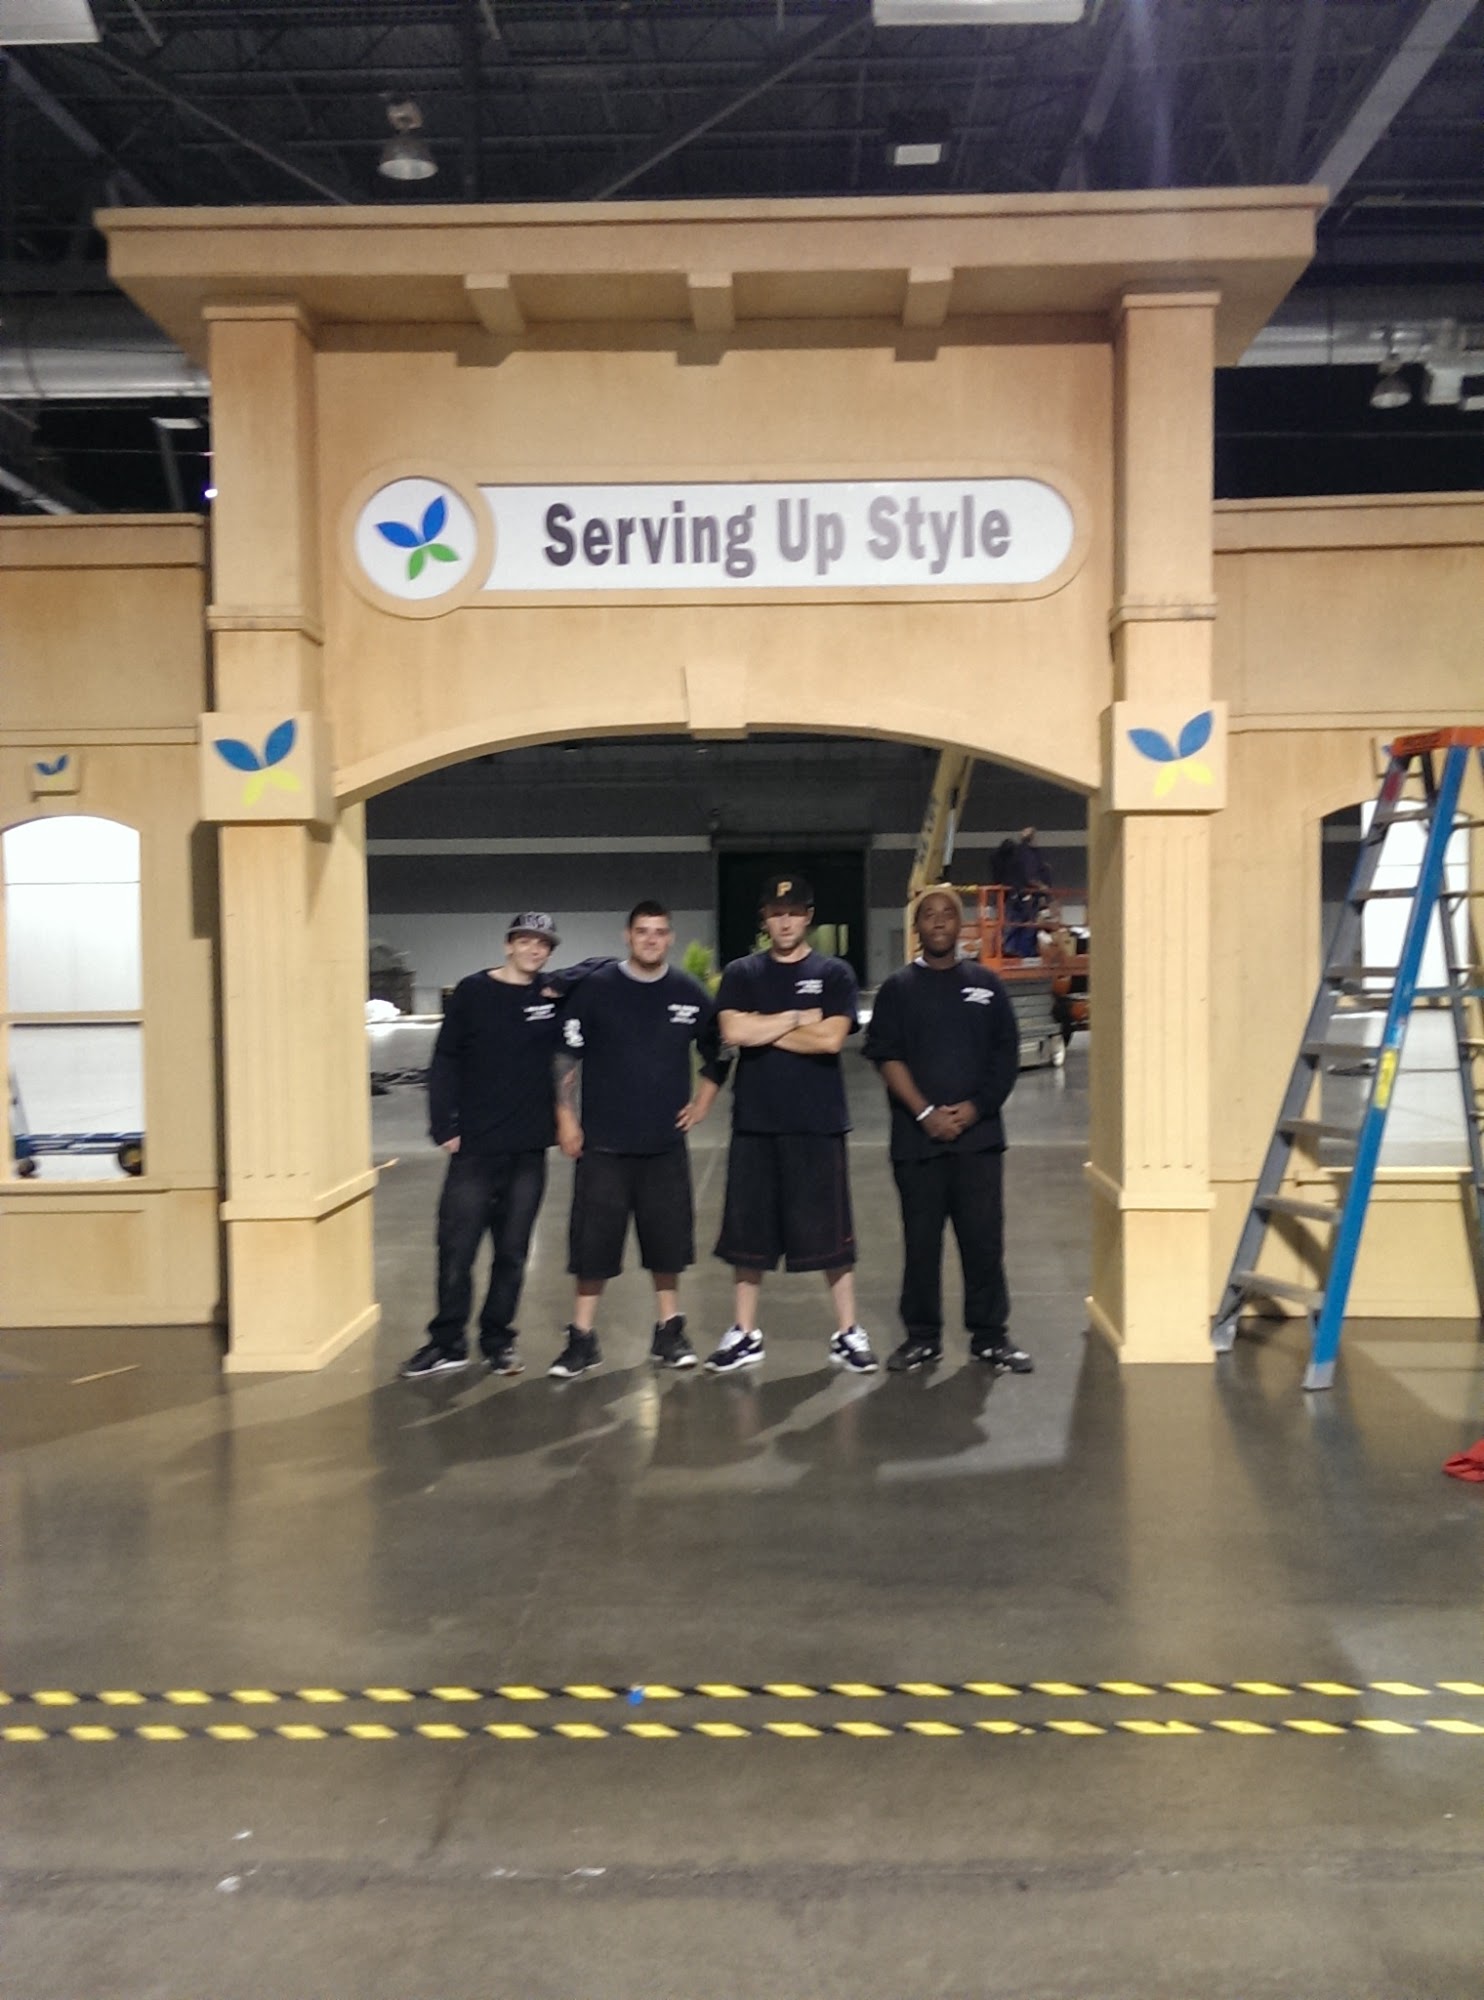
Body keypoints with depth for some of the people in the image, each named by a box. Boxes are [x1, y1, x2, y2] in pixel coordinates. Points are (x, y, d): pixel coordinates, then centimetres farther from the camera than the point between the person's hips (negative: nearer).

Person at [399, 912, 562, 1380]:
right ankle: (447, 1343, 14)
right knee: (456, 1248, 0)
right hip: (474, 1146, -1)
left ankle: (498, 1340, 21)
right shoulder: (473, 992, 0)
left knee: (512, 1252, 8)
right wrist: (444, 1126, -7)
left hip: (529, 1148, 1)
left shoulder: (555, 995, 3)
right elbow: (444, 1062, 0)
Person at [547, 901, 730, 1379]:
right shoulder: (595, 987, -4)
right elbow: (565, 1056, -2)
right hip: (603, 1142, -2)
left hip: (665, 1143, 2)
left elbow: (717, 1054, 16)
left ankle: (669, 1332, 23)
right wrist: (566, 1117, -6)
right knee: (594, 1241, 0)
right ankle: (582, 1339, 12)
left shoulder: (690, 994, 2)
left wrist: (700, 1105, 9)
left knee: (667, 1239, 8)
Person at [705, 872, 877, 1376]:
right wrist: (798, 1019, -6)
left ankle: (848, 1334, 15)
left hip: (818, 1123, -1)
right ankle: (744, 1335, 19)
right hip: (755, 1122, 2)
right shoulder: (741, 974, 7)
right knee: (749, 1231, 7)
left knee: (830, 1232, 4)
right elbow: (734, 1033, -9)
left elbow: (831, 1039, -11)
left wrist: (764, 1030, -7)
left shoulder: (834, 974, 3)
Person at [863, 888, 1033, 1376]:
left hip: (978, 1134, 1)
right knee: (921, 1239, 5)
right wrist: (926, 1113, -12)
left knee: (984, 1237, 3)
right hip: (917, 1136, -1)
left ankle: (990, 1335, 14)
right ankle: (922, 1337, 16)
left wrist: (976, 1107, -8)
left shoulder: (984, 984, 9)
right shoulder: (898, 989, 6)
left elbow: (1006, 1055, 5)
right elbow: (887, 1058, -2)